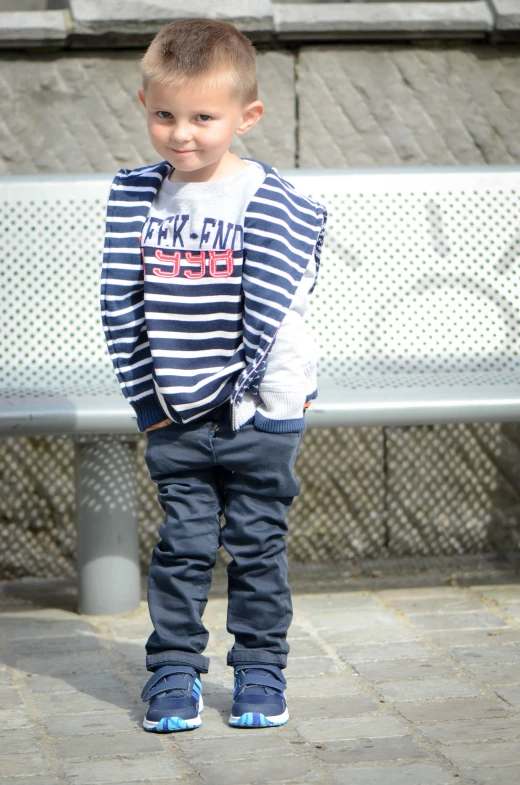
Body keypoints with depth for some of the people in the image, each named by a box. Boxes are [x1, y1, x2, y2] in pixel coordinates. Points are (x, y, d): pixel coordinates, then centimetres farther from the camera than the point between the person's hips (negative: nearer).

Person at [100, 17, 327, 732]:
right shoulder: (135, 196, -1)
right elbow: (119, 303, -2)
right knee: (183, 544, 6)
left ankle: (260, 670, 21)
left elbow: (269, 311, -13)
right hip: (174, 414, 2)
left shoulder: (270, 202, -11)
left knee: (256, 543, 7)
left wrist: (236, 393, -13)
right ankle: (174, 671, 18)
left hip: (258, 411, -2)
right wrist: (148, 394, -6)